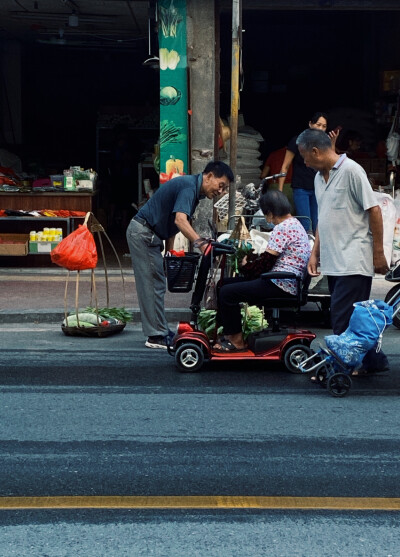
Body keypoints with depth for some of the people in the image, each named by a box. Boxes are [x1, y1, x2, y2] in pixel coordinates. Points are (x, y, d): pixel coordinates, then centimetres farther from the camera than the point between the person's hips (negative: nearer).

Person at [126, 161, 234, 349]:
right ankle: (157, 336, -3)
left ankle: (159, 332, 21)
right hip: (142, 233, -11)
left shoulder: (192, 187, 12)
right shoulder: (188, 186, -19)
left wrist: (170, 250, 13)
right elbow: (180, 220, -35)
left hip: (149, 235, 11)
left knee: (156, 285, 14)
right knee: (153, 286, -8)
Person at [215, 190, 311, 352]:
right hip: (288, 282, 11)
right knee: (229, 283, 15)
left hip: (281, 285, -11)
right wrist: (251, 258, 11)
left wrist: (246, 266, 0)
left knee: (227, 292, -12)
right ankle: (229, 332, 18)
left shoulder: (282, 229, -17)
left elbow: (266, 262, -17)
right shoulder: (294, 223, 16)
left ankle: (236, 341, 0)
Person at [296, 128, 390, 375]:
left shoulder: (351, 170, -10)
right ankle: (373, 360, 21)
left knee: (344, 318, -9)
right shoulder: (320, 177, 15)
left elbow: (374, 211, -11)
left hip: (354, 260, -8)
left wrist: (378, 253, -11)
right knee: (354, 317, 11)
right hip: (333, 261, 8)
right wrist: (315, 254, 17)